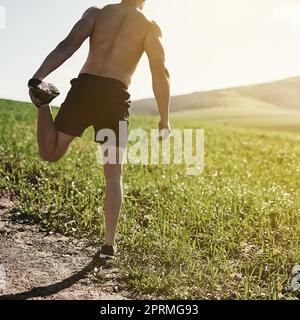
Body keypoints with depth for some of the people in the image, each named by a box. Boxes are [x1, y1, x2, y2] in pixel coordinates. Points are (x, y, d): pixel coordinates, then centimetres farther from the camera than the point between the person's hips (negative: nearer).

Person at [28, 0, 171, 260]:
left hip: (84, 86, 1)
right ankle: (109, 244, 9)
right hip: (115, 95, -1)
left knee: (50, 153, 14)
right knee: (114, 176, 9)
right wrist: (164, 119, 7)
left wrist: (38, 77, -9)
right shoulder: (150, 27, 11)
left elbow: (68, 45, -1)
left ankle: (43, 102, -11)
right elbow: (161, 74, 2)